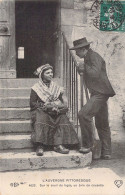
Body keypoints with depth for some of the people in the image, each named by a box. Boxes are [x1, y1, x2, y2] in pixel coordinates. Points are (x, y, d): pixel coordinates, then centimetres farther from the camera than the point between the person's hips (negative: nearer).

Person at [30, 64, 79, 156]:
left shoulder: (56, 88, 20)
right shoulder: (36, 88, 10)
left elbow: (63, 102, 12)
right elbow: (32, 103, 1)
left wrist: (57, 106, -12)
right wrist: (45, 106, -13)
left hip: (55, 112, 3)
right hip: (41, 111, -2)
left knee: (63, 117, -29)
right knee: (42, 118, -36)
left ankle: (59, 145, -37)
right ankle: (40, 146, -43)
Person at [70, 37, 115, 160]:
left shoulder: (94, 56, -12)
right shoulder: (88, 58, 17)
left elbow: (95, 73, -26)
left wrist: (85, 67, -12)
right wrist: (81, 69, 7)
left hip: (100, 93, -10)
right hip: (97, 94, 11)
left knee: (83, 114, -21)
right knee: (102, 124, 11)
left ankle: (88, 144, -8)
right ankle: (106, 152, 17)